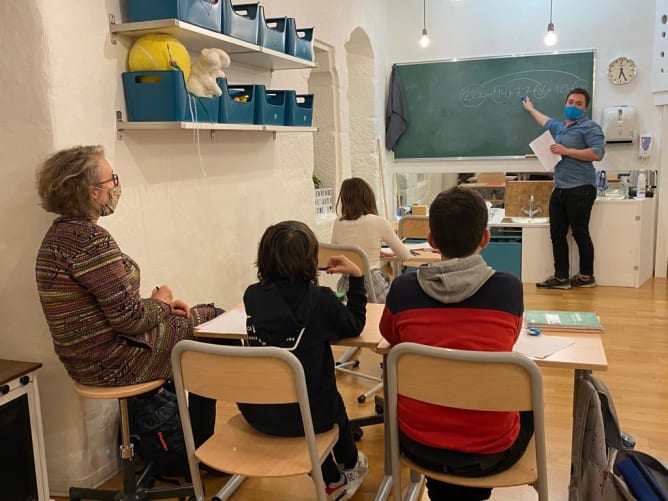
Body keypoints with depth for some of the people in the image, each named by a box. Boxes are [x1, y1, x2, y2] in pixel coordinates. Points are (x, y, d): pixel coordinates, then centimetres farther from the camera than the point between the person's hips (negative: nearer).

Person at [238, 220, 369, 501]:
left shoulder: (252, 295, -7)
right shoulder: (321, 299, -18)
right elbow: (354, 325, 1)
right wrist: (356, 276, 6)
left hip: (256, 412, 4)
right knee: (334, 405, 33)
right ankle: (350, 466, 62)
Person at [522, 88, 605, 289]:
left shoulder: (590, 127, -5)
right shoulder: (560, 127, 21)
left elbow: (597, 153, -17)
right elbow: (546, 121, 44)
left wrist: (566, 151, -15)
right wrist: (530, 109, 55)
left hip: (580, 189, -8)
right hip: (559, 189, 8)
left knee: (580, 234, -2)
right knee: (557, 234, 4)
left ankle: (587, 276, 10)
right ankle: (561, 277, 8)